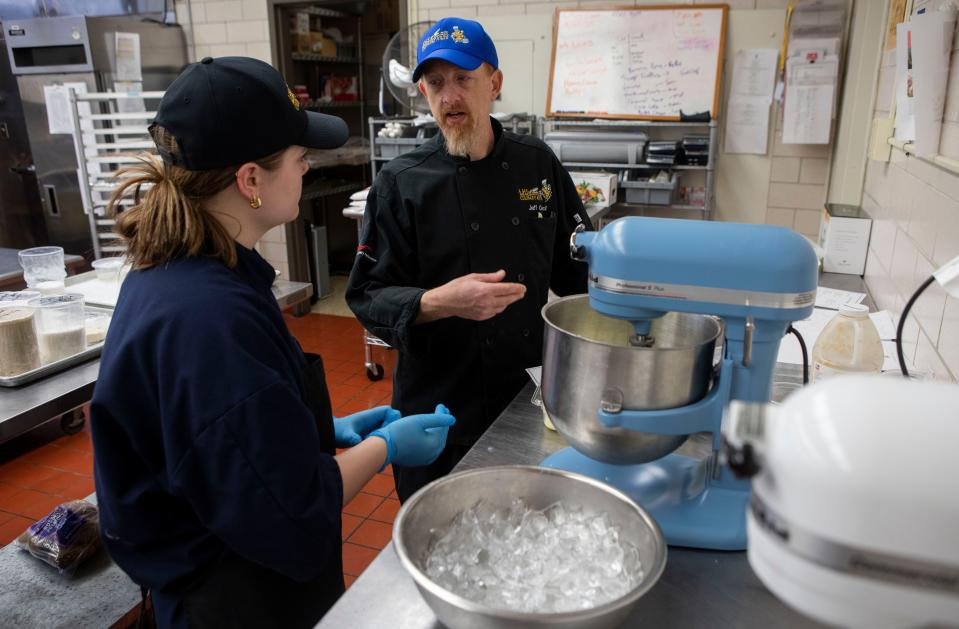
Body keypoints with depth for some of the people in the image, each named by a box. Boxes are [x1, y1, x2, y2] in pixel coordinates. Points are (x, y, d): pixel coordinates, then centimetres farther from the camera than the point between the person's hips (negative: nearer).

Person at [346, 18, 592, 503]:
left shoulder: (538, 164, 0)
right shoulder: (401, 182, -10)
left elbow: (578, 268, 8)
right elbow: (368, 297, -11)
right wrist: (439, 302, -29)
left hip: (532, 391, 3)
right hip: (440, 406, -3)